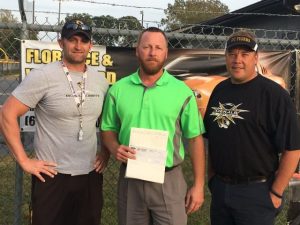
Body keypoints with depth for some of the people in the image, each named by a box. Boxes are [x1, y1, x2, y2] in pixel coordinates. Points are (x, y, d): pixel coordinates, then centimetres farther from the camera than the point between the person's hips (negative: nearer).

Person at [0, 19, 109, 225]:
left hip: (91, 175, 5)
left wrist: (106, 152, 8)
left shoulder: (100, 80, 5)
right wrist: (24, 160, -14)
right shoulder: (43, 76, -12)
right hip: (52, 176, -5)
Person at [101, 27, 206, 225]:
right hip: (130, 179, 2)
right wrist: (115, 148, -12)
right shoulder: (118, 89, 2)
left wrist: (198, 185, -2)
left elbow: (195, 139, 0)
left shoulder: (182, 91, -3)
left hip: (169, 180, -2)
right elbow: (108, 130, 10)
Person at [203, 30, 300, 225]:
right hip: (219, 188, 6)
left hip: (256, 192, -6)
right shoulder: (219, 90, 7)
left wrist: (276, 193, -13)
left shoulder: (274, 94, -13)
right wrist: (211, 175, 11)